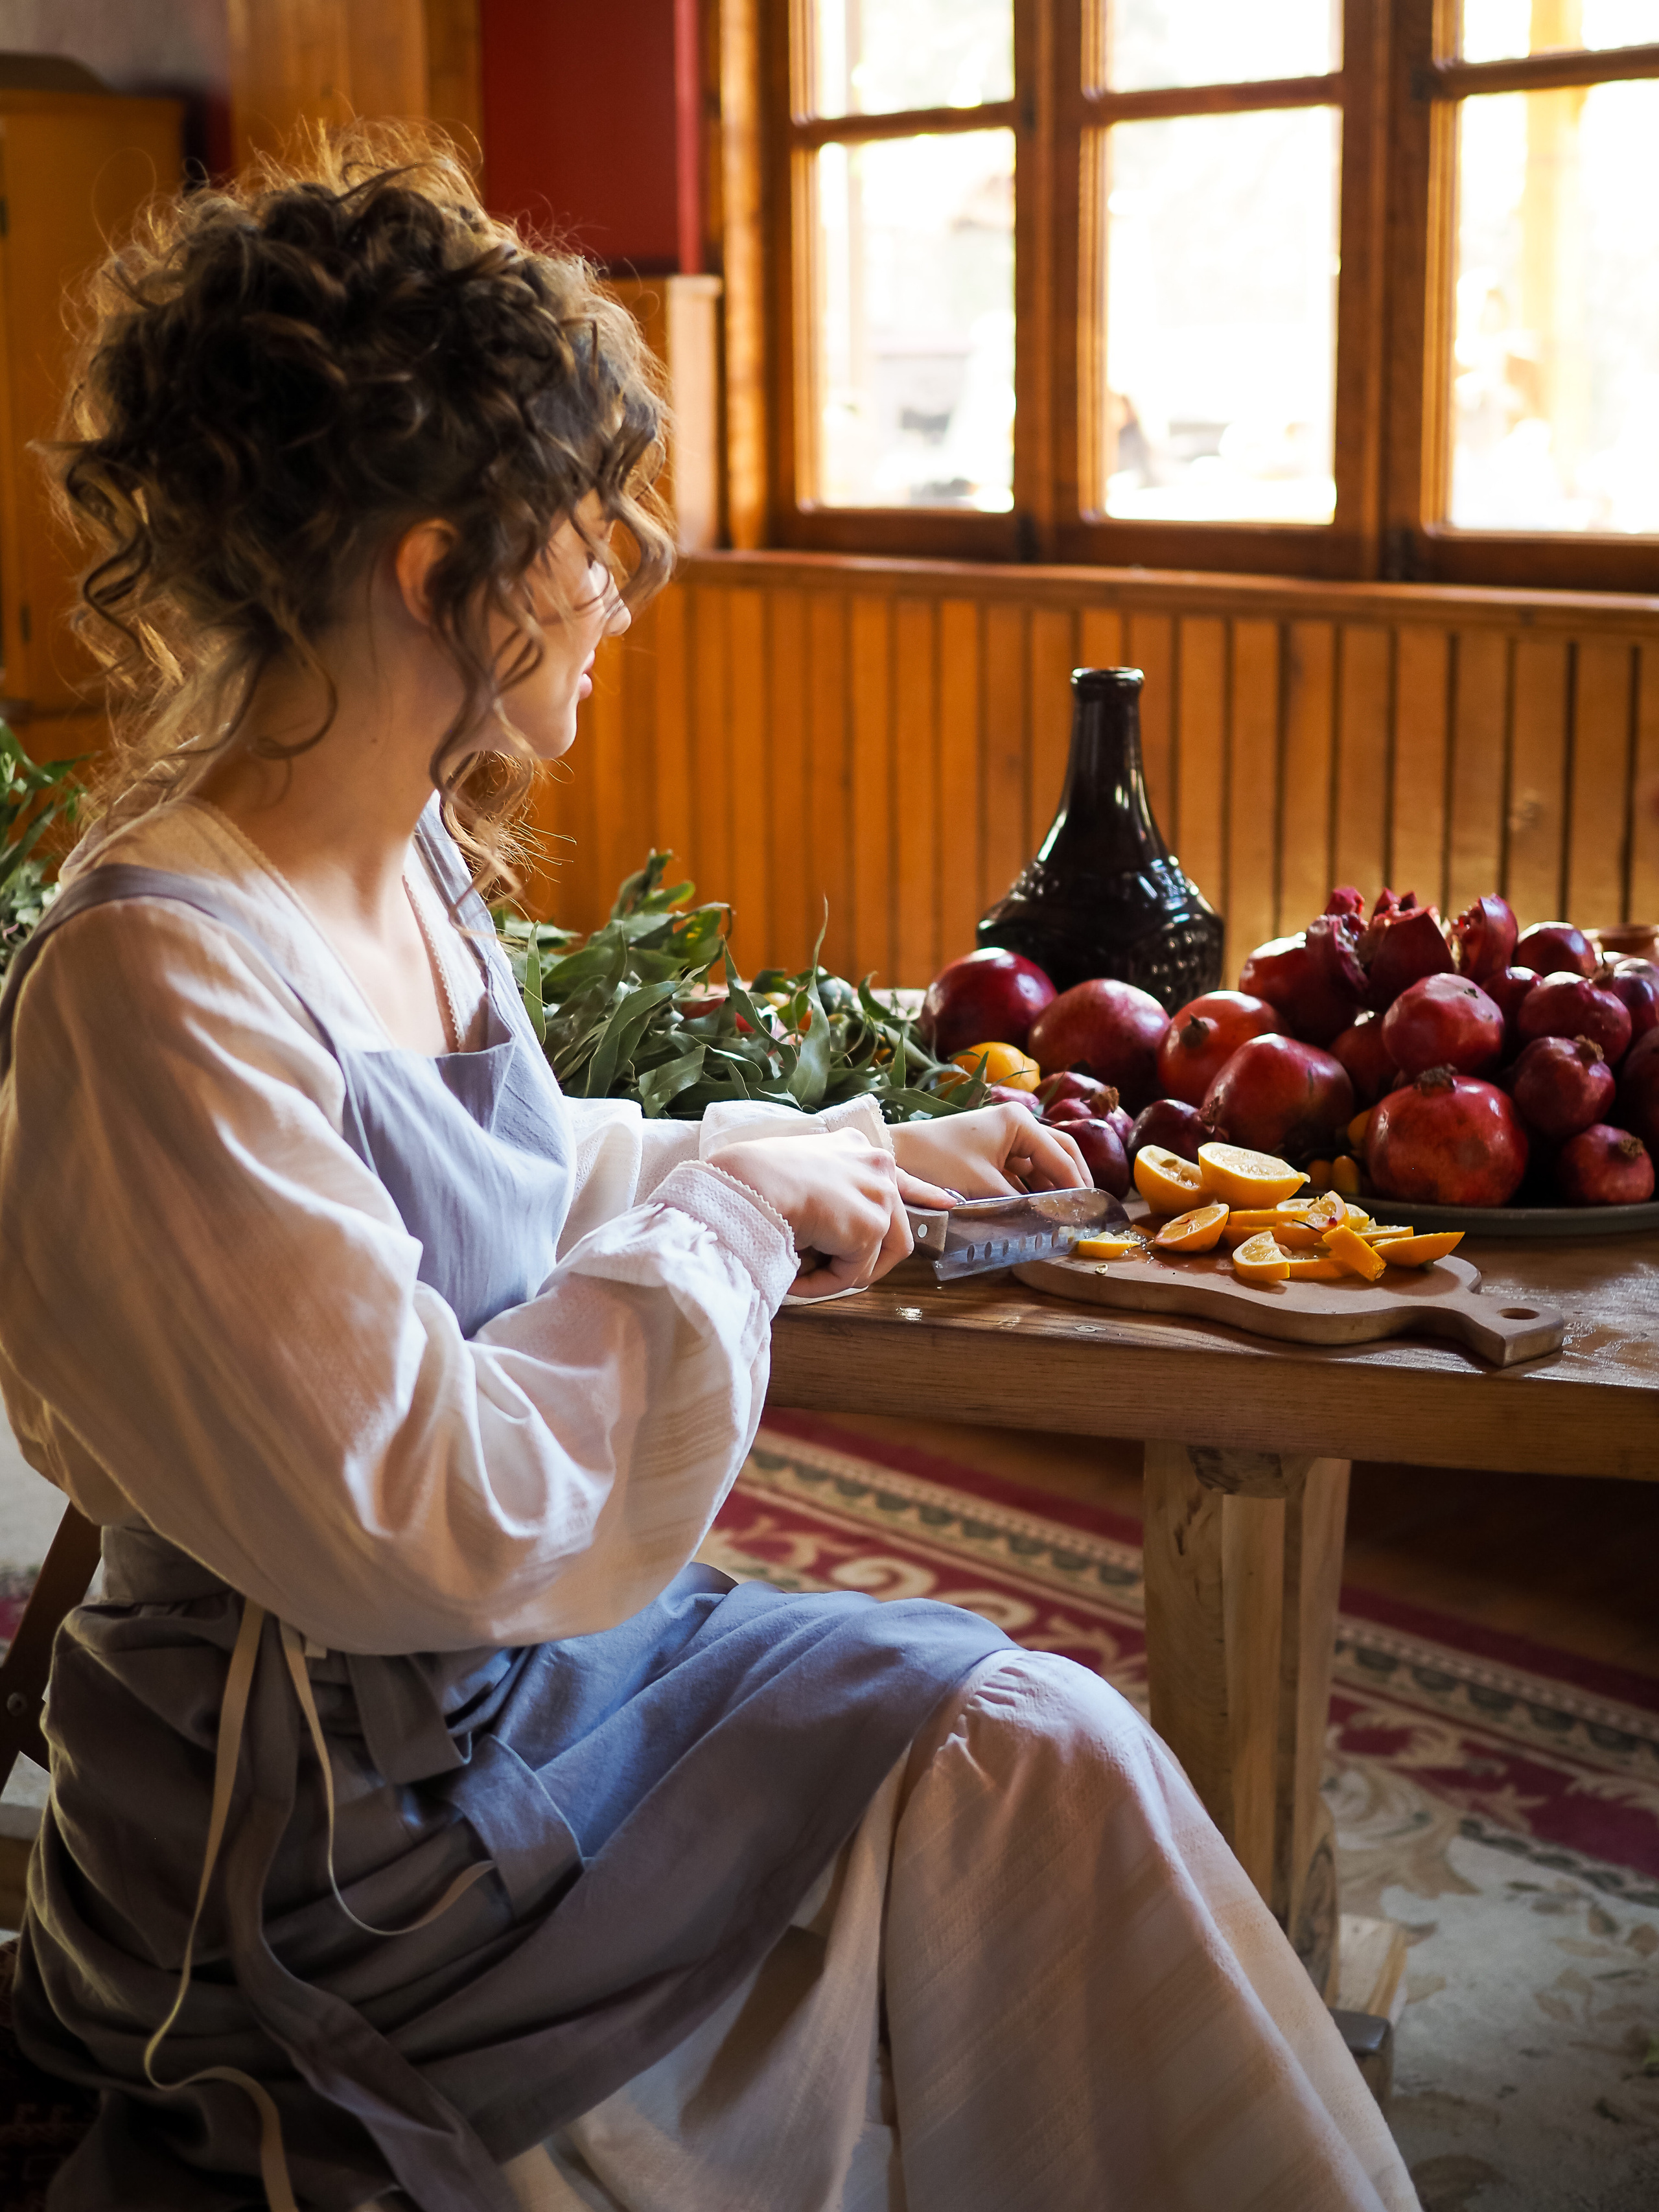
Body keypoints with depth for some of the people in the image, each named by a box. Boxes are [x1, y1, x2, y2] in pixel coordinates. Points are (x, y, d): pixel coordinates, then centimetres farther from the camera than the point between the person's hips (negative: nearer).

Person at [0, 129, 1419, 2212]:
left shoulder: (408, 859, 1)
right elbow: (444, 1527, -28)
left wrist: (877, 1160, 21)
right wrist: (731, 1215, -17)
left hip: (536, 1655, 8)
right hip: (342, 1836, -8)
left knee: (1032, 1742, -4)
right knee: (1033, 1759, -8)